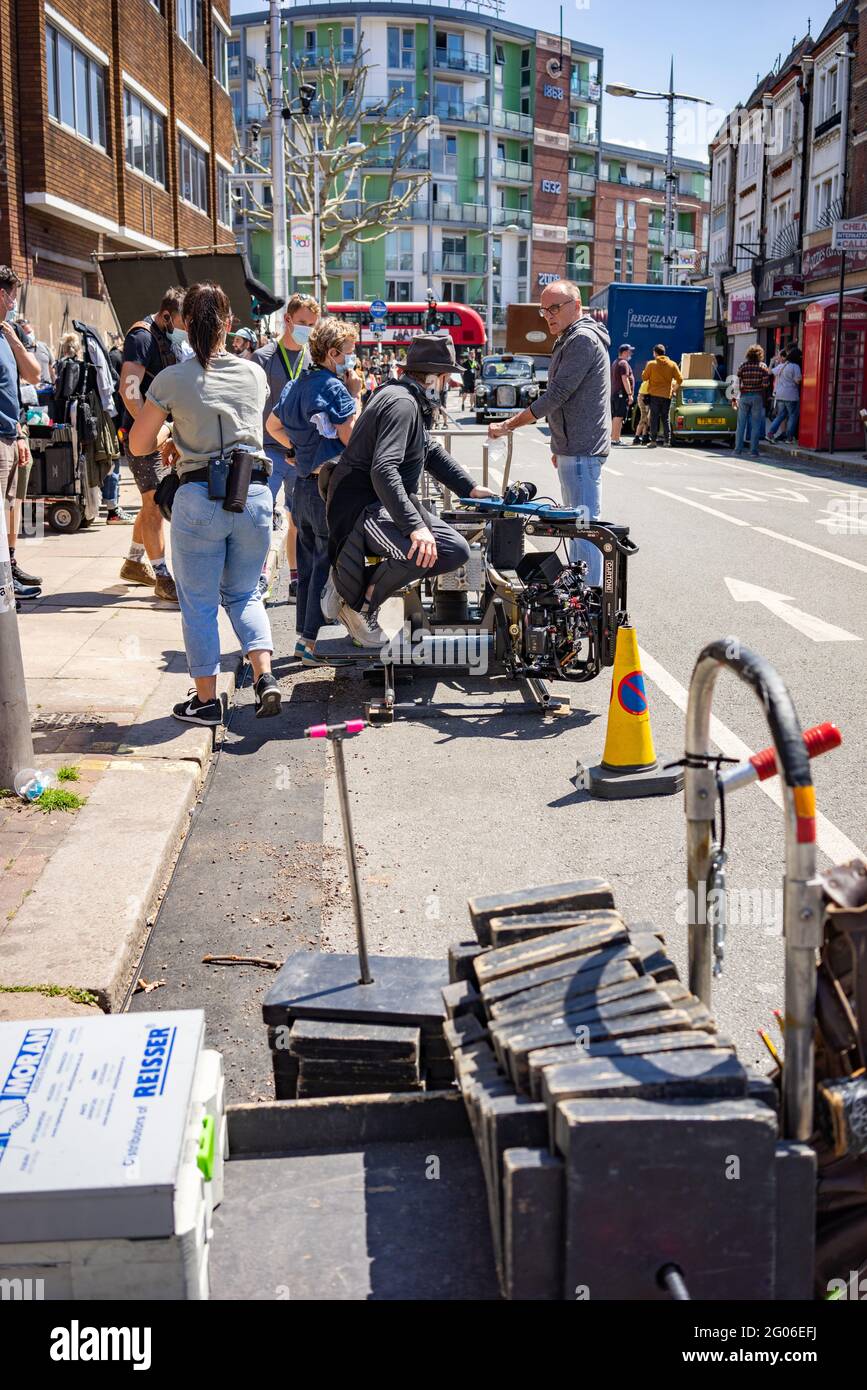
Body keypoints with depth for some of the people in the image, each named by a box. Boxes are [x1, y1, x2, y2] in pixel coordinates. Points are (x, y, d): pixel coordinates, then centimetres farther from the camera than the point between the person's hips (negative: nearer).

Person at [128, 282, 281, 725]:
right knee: (244, 593, 19)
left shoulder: (171, 380, -5)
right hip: (254, 492, 3)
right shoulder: (253, 373, 5)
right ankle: (265, 676, 1)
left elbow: (139, 445, 2)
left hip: (199, 497, -3)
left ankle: (206, 700, 15)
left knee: (199, 601, 10)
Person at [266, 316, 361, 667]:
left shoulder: (295, 385, 12)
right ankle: (314, 642, 1)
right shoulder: (334, 387, -15)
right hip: (330, 488, -9)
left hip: (304, 484, 9)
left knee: (308, 564, 15)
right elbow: (352, 438, -17)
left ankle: (304, 636, 21)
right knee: (327, 566, -3)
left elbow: (272, 426, 23)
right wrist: (355, 396, -9)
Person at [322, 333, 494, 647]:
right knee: (419, 552, -36)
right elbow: (383, 471, -31)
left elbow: (431, 451, 30)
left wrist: (469, 489, 23)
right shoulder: (401, 403, -19)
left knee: (456, 551, -1)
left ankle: (368, 581, 2)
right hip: (361, 505, -11)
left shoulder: (415, 402, 15)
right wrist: (415, 526, -38)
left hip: (391, 502, 11)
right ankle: (358, 605, -10)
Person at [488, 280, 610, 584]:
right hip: (573, 449, 11)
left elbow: (557, 394, -19)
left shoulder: (583, 339, -14)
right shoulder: (571, 340, 20)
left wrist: (508, 425, -15)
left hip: (582, 451, -11)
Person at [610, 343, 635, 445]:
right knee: (619, 417, -13)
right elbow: (625, 379, -18)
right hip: (622, 393, -10)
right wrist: (630, 394, -18)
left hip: (613, 393, 10)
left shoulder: (615, 363, 21)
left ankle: (613, 438, 14)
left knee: (615, 417, 12)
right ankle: (615, 439, -17)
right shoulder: (624, 363, -11)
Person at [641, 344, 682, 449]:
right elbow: (679, 379, 0)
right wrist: (674, 389, 15)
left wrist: (644, 371, 20)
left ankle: (653, 440, -4)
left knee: (654, 418, 1)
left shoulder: (651, 364, -5)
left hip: (654, 394, -2)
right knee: (666, 418, 8)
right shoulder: (672, 364, 2)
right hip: (667, 395, 2)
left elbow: (644, 377, 0)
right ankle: (667, 441, 6)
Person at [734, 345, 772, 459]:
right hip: (757, 397, -1)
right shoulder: (762, 366, -4)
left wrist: (737, 397, 4)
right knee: (755, 425, 4)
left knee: (741, 424, 7)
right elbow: (765, 384, -9)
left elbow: (738, 383, -3)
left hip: (744, 396, 1)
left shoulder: (743, 365, -1)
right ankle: (753, 451, 1)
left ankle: (738, 450, 6)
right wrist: (770, 377, 12)